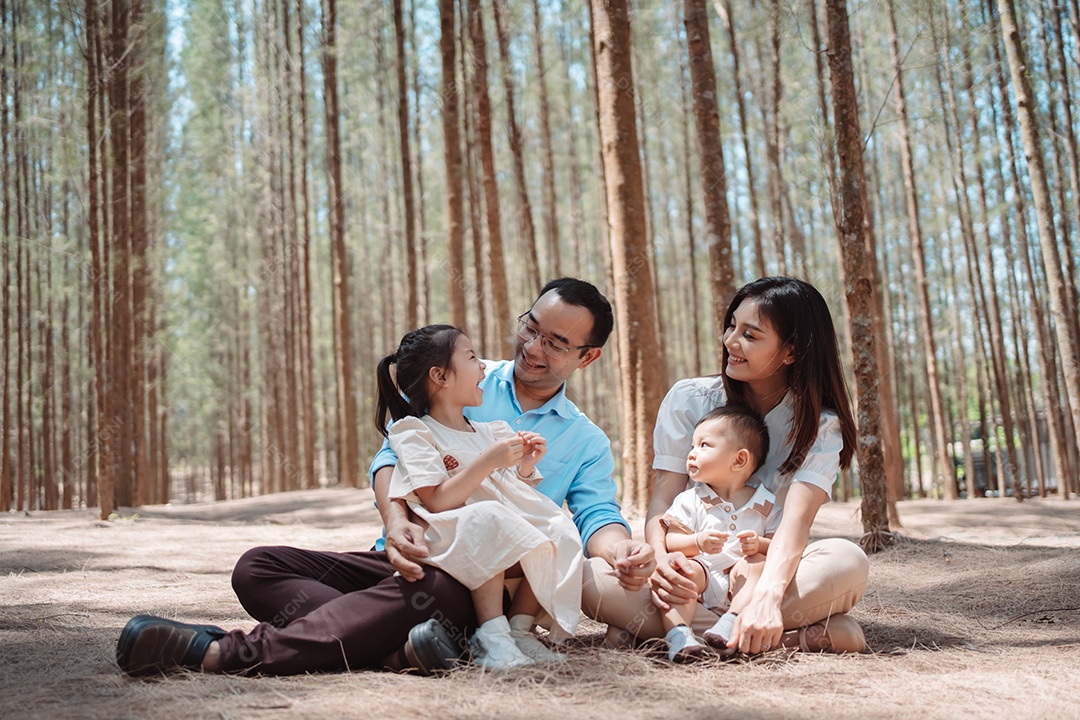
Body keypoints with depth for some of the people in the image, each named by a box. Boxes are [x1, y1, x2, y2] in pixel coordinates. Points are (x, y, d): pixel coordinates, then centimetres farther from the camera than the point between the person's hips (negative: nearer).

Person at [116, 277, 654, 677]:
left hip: (476, 583, -2)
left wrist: (622, 551, -29)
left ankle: (221, 653, -46)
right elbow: (393, 457, 1)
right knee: (257, 568, -18)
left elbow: (596, 515, -2)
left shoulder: (586, 444, 13)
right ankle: (397, 647, -45)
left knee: (439, 589, -40)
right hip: (404, 558, 3)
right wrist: (396, 522, -23)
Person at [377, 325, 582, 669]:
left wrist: (525, 468, -1)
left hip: (507, 556, 6)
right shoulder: (415, 433, -1)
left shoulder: (491, 432, 20)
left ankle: (519, 627, -11)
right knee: (486, 518, -36)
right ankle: (491, 637, -29)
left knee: (559, 533, -18)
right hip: (450, 547, -6)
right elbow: (437, 503, -15)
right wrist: (487, 462, -21)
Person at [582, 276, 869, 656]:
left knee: (847, 561, -32)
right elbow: (662, 499, -6)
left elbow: (796, 521, -20)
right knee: (590, 579, -29)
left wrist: (766, 596, -41)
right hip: (690, 574, 1)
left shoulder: (821, 426, -4)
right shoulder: (689, 399, 1)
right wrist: (661, 559, -29)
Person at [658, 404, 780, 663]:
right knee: (676, 567, -29)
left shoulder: (766, 504, 7)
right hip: (703, 579, -1)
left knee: (758, 563, -26)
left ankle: (731, 622, -39)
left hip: (740, 584, 1)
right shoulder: (689, 501, 7)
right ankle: (678, 634, -44)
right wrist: (697, 542, -24)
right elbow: (670, 540, -4)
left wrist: (759, 544, -20)